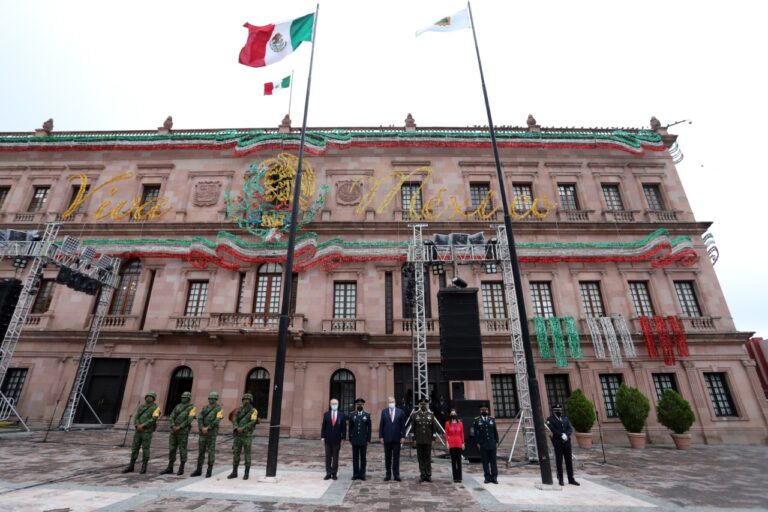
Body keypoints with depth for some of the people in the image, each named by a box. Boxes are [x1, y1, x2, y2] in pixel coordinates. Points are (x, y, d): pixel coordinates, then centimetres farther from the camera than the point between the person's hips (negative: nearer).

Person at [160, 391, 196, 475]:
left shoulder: (192, 407, -6)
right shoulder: (177, 406, 12)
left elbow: (189, 420, -16)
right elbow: (171, 417, 5)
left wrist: (179, 427, -20)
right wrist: (173, 426, -11)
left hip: (183, 431, -6)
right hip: (174, 430, 6)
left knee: (182, 450, 0)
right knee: (171, 449, 8)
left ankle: (181, 468, 10)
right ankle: (170, 468, 18)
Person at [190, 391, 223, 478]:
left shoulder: (219, 409, -6)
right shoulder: (205, 408, 10)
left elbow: (217, 421, -16)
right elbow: (199, 418, 0)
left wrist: (207, 428, -20)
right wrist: (202, 428, -15)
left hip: (212, 433, -5)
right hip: (202, 432, 5)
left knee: (211, 452, -1)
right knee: (201, 451, 9)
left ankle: (209, 471, 8)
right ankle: (199, 470, 19)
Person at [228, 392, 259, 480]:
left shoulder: (253, 411, -7)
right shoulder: (239, 410, 9)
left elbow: (252, 422, -19)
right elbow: (235, 421, 0)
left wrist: (242, 428, -28)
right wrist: (237, 428, -20)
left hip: (247, 436, -5)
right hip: (238, 436, 5)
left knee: (247, 455, 1)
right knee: (235, 454, 7)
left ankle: (246, 474, 11)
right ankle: (234, 473, 19)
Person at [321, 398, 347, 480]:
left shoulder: (342, 415, -1)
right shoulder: (326, 414, 1)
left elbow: (344, 427, 0)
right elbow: (323, 426, 3)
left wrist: (343, 438, -4)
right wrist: (322, 437, -3)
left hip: (337, 439, -1)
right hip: (328, 439, 1)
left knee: (335, 457, 6)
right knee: (328, 457, 6)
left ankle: (334, 473, 16)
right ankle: (328, 473, 14)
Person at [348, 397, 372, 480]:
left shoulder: (367, 415, 2)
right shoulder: (352, 415, 4)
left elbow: (369, 428, 2)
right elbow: (350, 428, 5)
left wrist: (368, 439, -2)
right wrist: (350, 439, 2)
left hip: (363, 440, -1)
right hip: (355, 440, 1)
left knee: (363, 458, 5)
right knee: (355, 458, 6)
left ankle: (362, 474, 14)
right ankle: (355, 474, 14)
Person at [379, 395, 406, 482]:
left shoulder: (400, 412, 1)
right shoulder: (384, 412, 2)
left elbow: (403, 425, 1)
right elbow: (381, 425, 2)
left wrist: (403, 436, -5)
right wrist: (381, 436, -4)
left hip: (396, 438, 0)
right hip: (387, 438, 1)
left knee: (396, 457, 5)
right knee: (387, 457, 8)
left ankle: (396, 475, 14)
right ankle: (388, 474, 19)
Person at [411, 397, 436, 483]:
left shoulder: (431, 414, 3)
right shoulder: (415, 414, 0)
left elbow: (433, 428, 5)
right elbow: (413, 428, 3)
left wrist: (433, 439, 1)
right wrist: (414, 439, -1)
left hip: (428, 440, 0)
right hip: (419, 440, 0)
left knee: (428, 458, 5)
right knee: (420, 458, 5)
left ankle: (428, 475, 14)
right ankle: (422, 475, 13)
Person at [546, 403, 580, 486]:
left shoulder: (565, 418, 13)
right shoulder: (550, 419, 0)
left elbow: (570, 429, 4)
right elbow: (553, 430, -12)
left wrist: (566, 435, -14)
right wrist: (561, 435, -21)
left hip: (567, 442, 4)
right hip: (557, 443, -4)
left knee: (569, 461, 7)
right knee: (559, 462, 2)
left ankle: (571, 479, 18)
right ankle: (560, 479, 12)